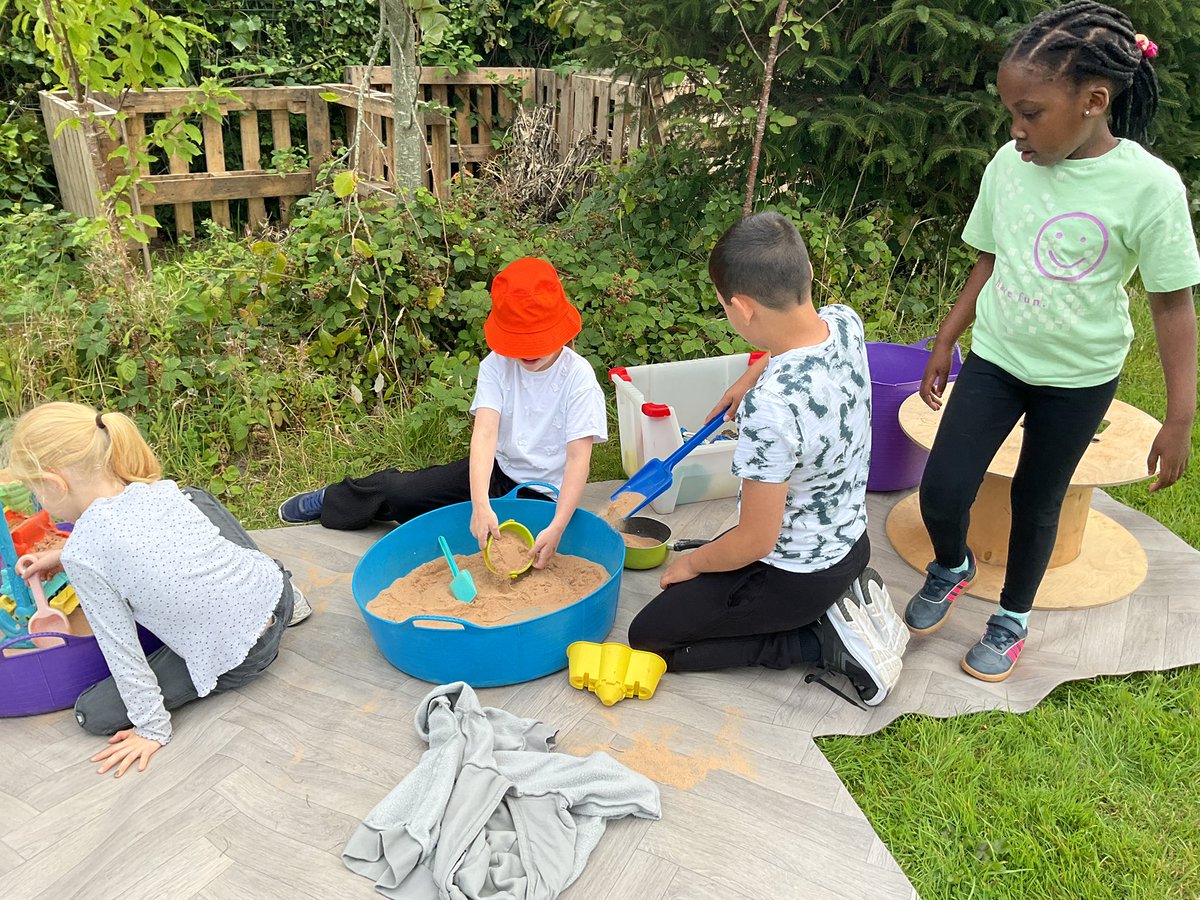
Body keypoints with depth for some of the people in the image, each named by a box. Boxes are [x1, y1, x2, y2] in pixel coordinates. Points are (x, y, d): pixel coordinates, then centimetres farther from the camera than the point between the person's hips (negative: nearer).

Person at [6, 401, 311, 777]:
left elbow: (120, 647, -11)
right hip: (273, 587, 6)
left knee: (93, 713, 5)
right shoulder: (160, 489, -1)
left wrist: (152, 729, -1)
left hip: (237, 661, -6)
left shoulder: (81, 556, -18)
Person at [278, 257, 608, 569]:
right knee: (400, 489, -10)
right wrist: (480, 505, -38)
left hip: (542, 491, -2)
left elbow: (579, 458, -23)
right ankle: (333, 500, 23)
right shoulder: (496, 365, -10)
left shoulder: (578, 377, -19)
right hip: (495, 468, 3)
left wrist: (556, 528, -36)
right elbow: (485, 433, -22)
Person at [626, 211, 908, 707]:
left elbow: (756, 541, -25)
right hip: (851, 540, 8)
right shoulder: (845, 322, -14)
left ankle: (826, 639, 1)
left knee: (648, 637, 5)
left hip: (795, 577, -8)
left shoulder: (769, 410, -38)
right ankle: (844, 599, 15)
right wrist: (751, 376, 11)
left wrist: (690, 563, -7)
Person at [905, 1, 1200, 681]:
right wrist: (945, 344, 10)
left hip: (1079, 380, -2)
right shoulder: (1009, 165, -7)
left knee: (1038, 503, 11)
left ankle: (1013, 619, 36)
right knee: (942, 491, -4)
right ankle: (953, 567, 30)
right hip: (994, 360, 3)